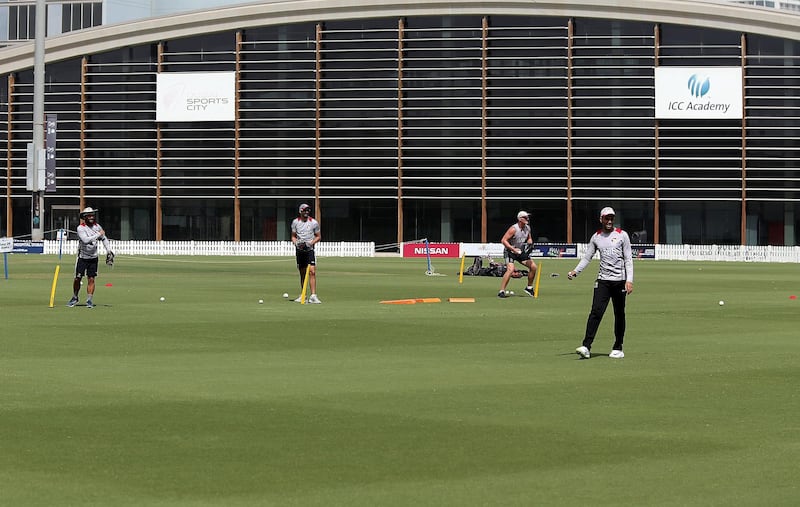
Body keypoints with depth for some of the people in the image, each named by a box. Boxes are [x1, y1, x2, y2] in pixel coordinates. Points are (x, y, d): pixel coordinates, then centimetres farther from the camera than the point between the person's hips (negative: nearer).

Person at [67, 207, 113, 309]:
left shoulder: (97, 226, 0)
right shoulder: (80, 228, -16)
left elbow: (104, 239, 15)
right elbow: (86, 240, -31)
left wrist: (109, 251, 10)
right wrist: (98, 234, -27)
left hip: (93, 257, 3)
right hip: (82, 257, -3)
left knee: (91, 279, 0)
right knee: (78, 278, 2)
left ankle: (89, 300, 6)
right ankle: (75, 298, 21)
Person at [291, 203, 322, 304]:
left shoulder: (314, 223, -1)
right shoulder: (295, 222, 5)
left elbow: (318, 237, 7)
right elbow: (293, 236, 14)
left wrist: (311, 243, -10)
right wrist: (296, 243, -7)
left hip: (309, 250, -3)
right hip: (299, 250, 3)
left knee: (312, 271, -16)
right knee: (302, 273, 9)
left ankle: (313, 296, -20)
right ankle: (302, 295, 20)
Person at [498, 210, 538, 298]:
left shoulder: (527, 228, 1)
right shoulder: (514, 229, -22)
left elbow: (529, 238, 19)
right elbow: (503, 240, -24)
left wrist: (530, 243, -5)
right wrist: (513, 249, -30)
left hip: (522, 251, 7)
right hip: (510, 251, -7)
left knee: (533, 267, 3)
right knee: (510, 269, -27)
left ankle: (529, 288, 20)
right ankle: (501, 291, -24)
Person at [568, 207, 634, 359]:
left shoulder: (622, 235, 2)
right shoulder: (596, 237, 9)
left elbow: (628, 259, -1)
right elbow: (587, 257, 11)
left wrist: (629, 280, -10)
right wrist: (575, 271, -4)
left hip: (619, 280, -1)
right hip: (603, 280, 1)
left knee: (619, 315, 6)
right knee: (596, 312, -12)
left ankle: (618, 348, 16)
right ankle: (586, 347, -18)